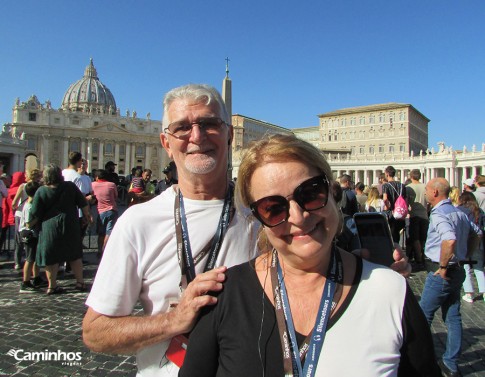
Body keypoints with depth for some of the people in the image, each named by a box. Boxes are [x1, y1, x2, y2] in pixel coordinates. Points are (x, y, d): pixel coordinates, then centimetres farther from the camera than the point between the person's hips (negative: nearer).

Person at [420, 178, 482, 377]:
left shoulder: (438, 214, -20)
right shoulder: (460, 213, 9)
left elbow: (450, 239, -36)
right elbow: (477, 232, 21)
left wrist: (442, 267, -25)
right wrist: (464, 255, 19)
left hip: (441, 273, -9)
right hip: (458, 271, 9)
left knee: (423, 316, 5)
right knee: (453, 317, 14)